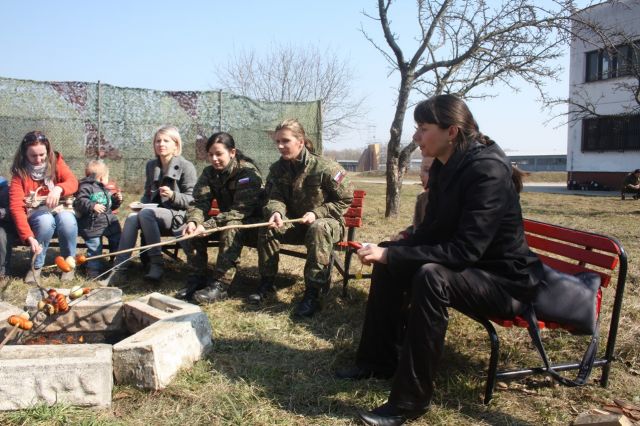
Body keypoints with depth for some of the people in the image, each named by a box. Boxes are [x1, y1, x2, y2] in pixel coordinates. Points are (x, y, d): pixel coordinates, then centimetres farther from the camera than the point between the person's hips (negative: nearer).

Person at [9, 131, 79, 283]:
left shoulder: (56, 162, -3)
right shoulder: (20, 172, -9)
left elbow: (73, 182, -19)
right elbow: (16, 207, -18)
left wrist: (58, 189, -44)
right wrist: (29, 237, -32)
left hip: (60, 210, 1)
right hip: (35, 215, -1)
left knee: (66, 220, -34)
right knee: (46, 220, -35)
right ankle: (36, 266, -14)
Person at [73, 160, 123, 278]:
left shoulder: (105, 190, 21)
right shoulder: (86, 187, -9)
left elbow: (111, 206, 28)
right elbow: (80, 201, -22)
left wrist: (116, 200, 11)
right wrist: (92, 206, -33)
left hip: (109, 222, 8)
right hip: (93, 225, -8)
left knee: (117, 241, 10)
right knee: (94, 248, -3)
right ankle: (93, 269, 10)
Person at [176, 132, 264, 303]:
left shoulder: (248, 172, -21)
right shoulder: (209, 172, -1)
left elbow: (240, 210, -28)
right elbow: (200, 201, -11)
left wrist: (207, 225, -37)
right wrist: (193, 221, -35)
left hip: (251, 220, -6)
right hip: (227, 217, 6)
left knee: (232, 227, -36)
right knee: (194, 225, -17)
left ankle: (220, 284, -33)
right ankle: (198, 278, -9)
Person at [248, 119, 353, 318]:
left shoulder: (325, 167, -18)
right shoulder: (277, 169, -1)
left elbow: (346, 199, -12)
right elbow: (274, 197, -7)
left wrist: (317, 213, -23)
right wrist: (276, 213, -32)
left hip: (327, 222, -5)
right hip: (296, 223, 5)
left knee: (318, 229, -39)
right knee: (267, 227, -20)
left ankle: (312, 293, -35)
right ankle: (267, 282, -5)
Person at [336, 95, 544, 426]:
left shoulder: (488, 171, -26)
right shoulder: (445, 166, 2)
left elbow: (465, 251, -32)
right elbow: (433, 231, 8)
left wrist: (392, 254, -31)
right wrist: (389, 251, -9)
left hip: (505, 278, -9)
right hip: (468, 265, 9)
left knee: (431, 277, -34)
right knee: (389, 262, 5)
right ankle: (380, 360, 17)